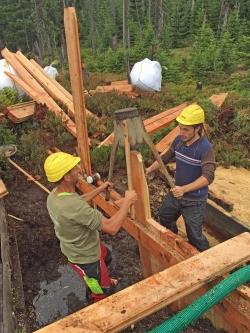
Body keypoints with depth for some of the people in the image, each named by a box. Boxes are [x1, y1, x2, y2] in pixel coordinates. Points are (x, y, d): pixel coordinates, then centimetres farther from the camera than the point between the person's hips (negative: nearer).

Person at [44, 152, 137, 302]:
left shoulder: (54, 195, -14)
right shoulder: (74, 207, -44)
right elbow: (112, 227, -39)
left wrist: (100, 189, 7)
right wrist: (127, 201, -26)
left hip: (76, 248, 8)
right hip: (85, 258, -8)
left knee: (107, 257, 36)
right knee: (102, 292, 20)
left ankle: (105, 281, 63)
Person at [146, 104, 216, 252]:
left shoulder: (205, 148, -26)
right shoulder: (178, 140, -6)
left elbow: (208, 176, -35)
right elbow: (166, 157, 9)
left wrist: (184, 189, -45)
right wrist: (149, 169, -2)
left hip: (195, 200, -7)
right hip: (176, 193, 7)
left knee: (194, 235, 4)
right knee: (164, 218, 27)